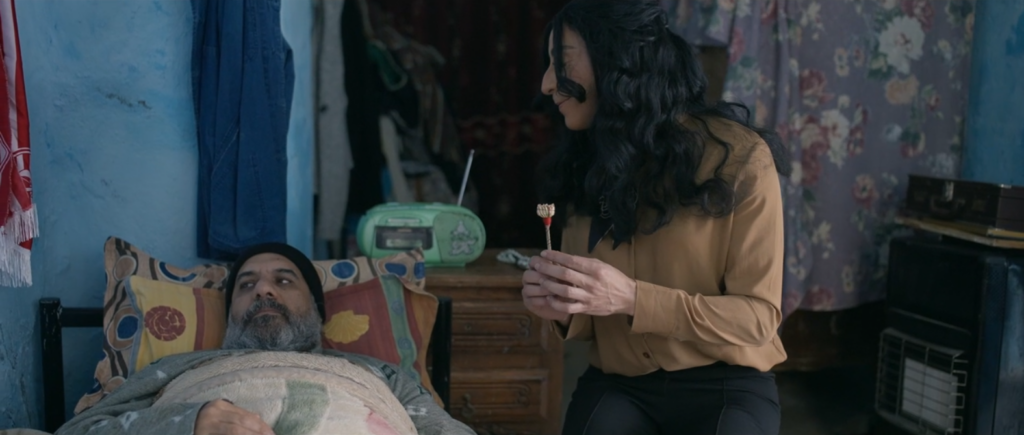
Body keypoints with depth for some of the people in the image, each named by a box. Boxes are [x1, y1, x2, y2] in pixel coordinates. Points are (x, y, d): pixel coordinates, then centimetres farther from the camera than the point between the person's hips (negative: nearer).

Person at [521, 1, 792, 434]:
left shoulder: (737, 156, -8)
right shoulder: (583, 166, 6)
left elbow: (758, 316, -11)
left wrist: (633, 299, -23)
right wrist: (561, 309, -11)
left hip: (725, 386, -3)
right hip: (618, 385, 3)